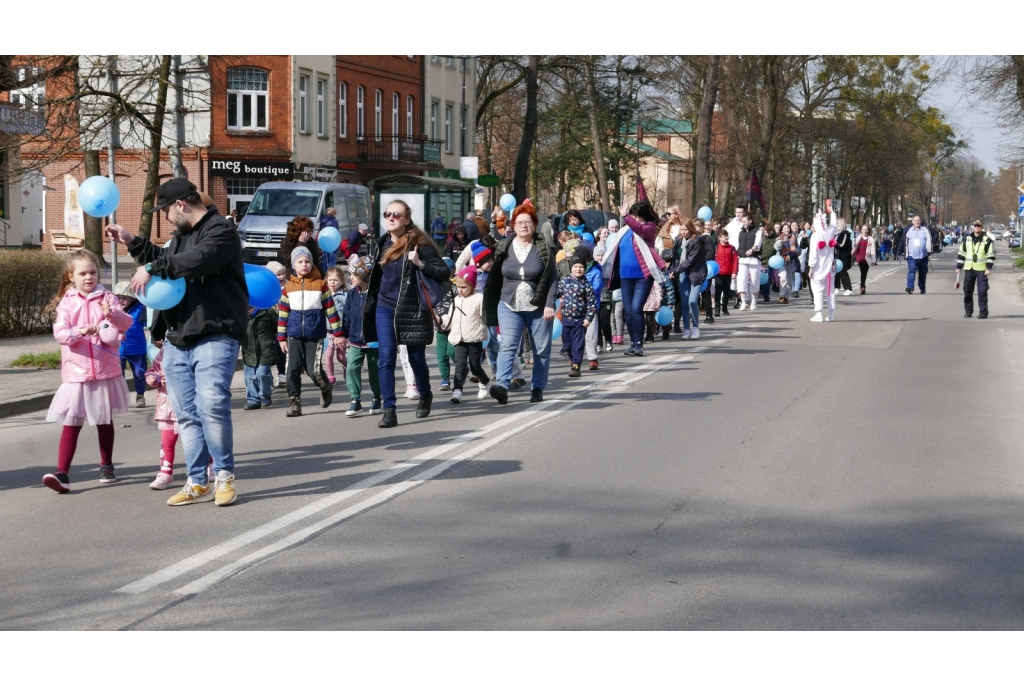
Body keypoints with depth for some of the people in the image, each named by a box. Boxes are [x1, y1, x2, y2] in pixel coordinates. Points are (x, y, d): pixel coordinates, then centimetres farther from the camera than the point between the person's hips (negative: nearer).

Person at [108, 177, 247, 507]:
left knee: (211, 405, -19)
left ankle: (224, 476, -4)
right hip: (177, 340, 9)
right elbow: (165, 261, 37)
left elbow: (197, 260, -26)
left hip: (215, 338, -9)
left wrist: (152, 268, -20)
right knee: (186, 414, 7)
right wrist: (132, 242, 27)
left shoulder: (221, 231, -10)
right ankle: (198, 483, 13)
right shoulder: (181, 235, 20)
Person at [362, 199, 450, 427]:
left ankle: (425, 396, 37)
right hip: (385, 308, 4)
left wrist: (420, 263, -25)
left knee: (416, 358, 10)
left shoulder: (419, 244, -9)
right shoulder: (380, 244, 8)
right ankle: (389, 410, -7)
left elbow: (444, 272, -14)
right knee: (386, 359, -7)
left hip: (412, 310, -4)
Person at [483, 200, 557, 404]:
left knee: (541, 349, 5)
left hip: (538, 308, 0)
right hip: (509, 306, 0)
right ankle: (502, 386, -25)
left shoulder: (543, 249, -1)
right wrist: (491, 308, 8)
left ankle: (538, 388, 17)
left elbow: (552, 279, -2)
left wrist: (549, 304, -11)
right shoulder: (504, 248, 4)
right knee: (508, 345, -14)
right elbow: (495, 278, 8)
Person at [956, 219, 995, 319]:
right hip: (969, 269, 4)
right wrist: (959, 267, 11)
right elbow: (961, 253, 14)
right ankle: (968, 311, 16)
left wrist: (989, 268, -11)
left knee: (982, 291, -7)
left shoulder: (987, 240, 0)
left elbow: (991, 255, -3)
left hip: (982, 269, -4)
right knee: (967, 291, 5)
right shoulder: (967, 239, 11)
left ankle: (983, 312, -2)